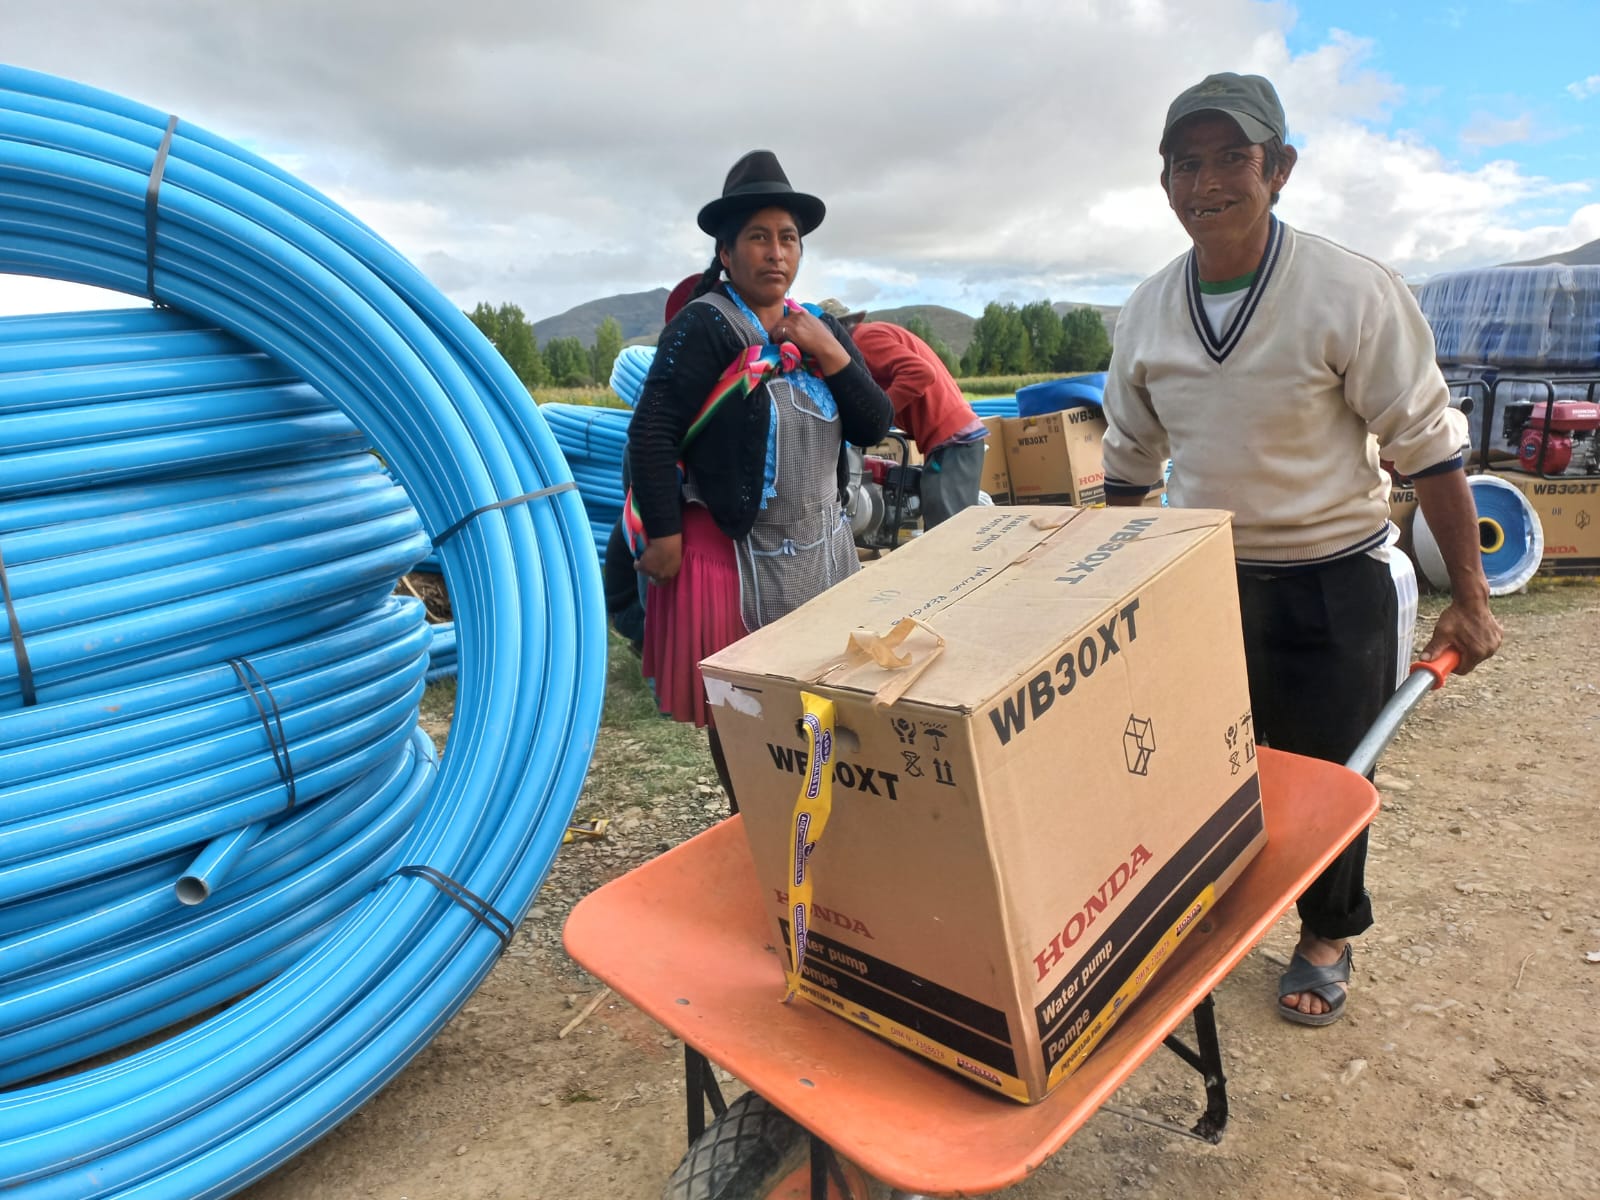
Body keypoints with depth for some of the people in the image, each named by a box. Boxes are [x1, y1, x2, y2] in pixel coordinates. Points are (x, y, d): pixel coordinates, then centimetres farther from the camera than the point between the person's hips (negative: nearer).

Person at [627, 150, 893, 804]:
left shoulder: (820, 328, 10)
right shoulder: (704, 326, -10)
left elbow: (873, 426, 5)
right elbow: (651, 432, -15)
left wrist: (831, 354, -9)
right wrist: (664, 536, -16)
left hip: (824, 548, 6)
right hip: (733, 550, -6)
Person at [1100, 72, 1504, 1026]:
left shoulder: (1352, 292, -14)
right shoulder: (1148, 311, 0)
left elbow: (1431, 445, -9)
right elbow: (1131, 462, 10)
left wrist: (1470, 599, -7)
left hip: (1332, 585, -3)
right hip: (1204, 580, 4)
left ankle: (1328, 937, 38)